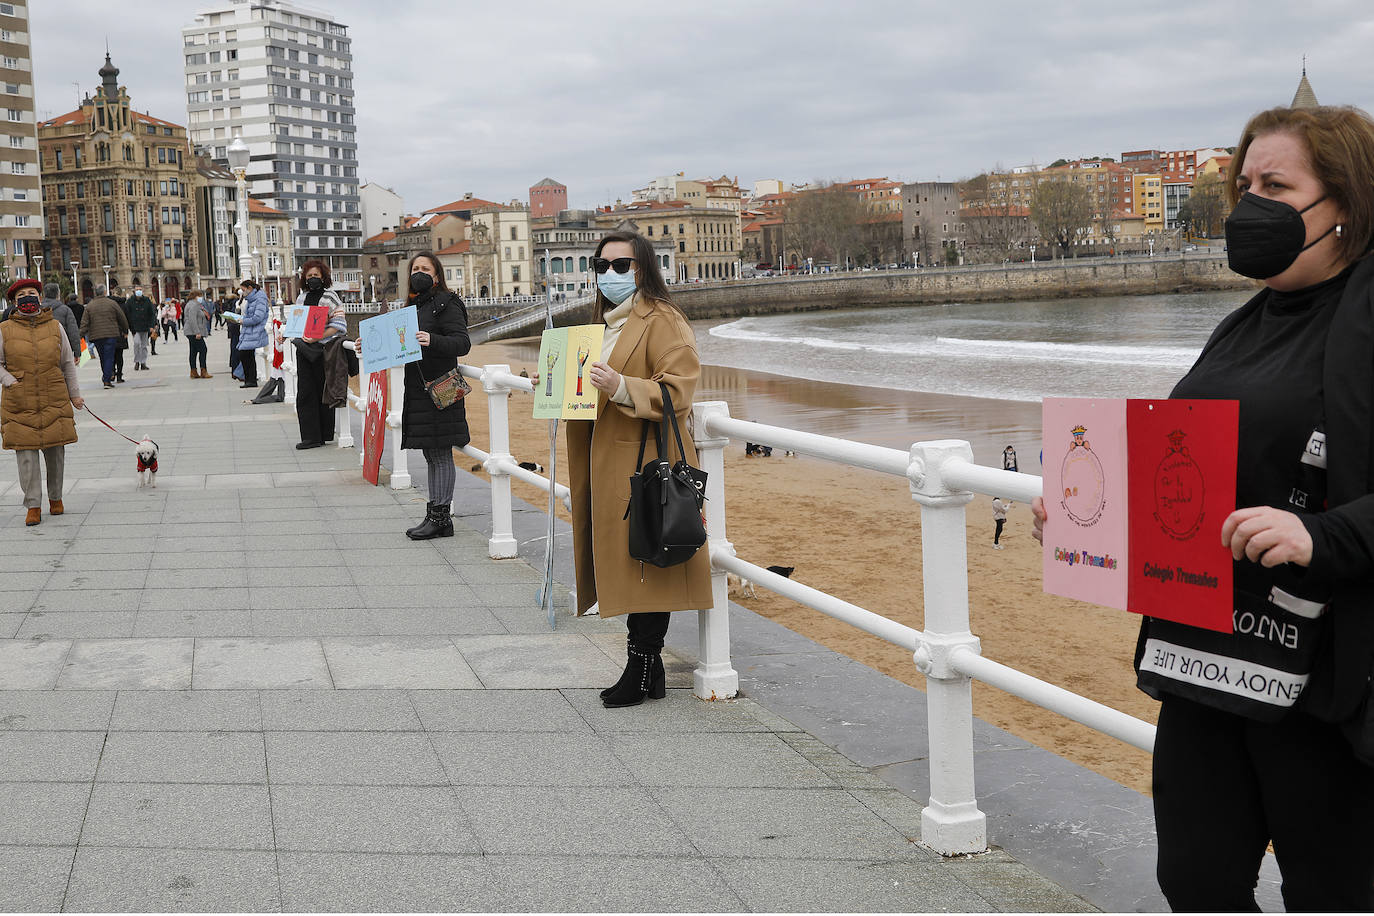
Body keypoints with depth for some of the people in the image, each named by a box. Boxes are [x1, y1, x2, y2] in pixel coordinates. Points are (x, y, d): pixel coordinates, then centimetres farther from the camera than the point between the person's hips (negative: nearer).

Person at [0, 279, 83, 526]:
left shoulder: (55, 327, 6)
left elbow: (67, 363, 13)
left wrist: (74, 394, 12)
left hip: (54, 402, 1)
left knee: (55, 453, 7)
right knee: (26, 455, -3)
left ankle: (55, 497, 25)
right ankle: (33, 506, 3)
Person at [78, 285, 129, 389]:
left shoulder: (89, 306, 4)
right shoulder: (112, 303, -1)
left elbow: (84, 323, 1)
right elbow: (122, 319, 5)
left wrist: (82, 335, 3)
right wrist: (125, 331, 18)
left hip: (96, 336, 3)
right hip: (111, 335, -3)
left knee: (103, 358, 16)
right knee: (109, 357, -2)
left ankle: (106, 376, 22)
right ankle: (107, 380, -8)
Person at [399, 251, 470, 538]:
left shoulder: (446, 305, -8)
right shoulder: (415, 305, 19)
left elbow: (462, 342, -19)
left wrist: (432, 341, -34)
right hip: (417, 389, 9)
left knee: (441, 454, -5)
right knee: (431, 455, 11)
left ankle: (440, 516, -1)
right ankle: (436, 515, 16)